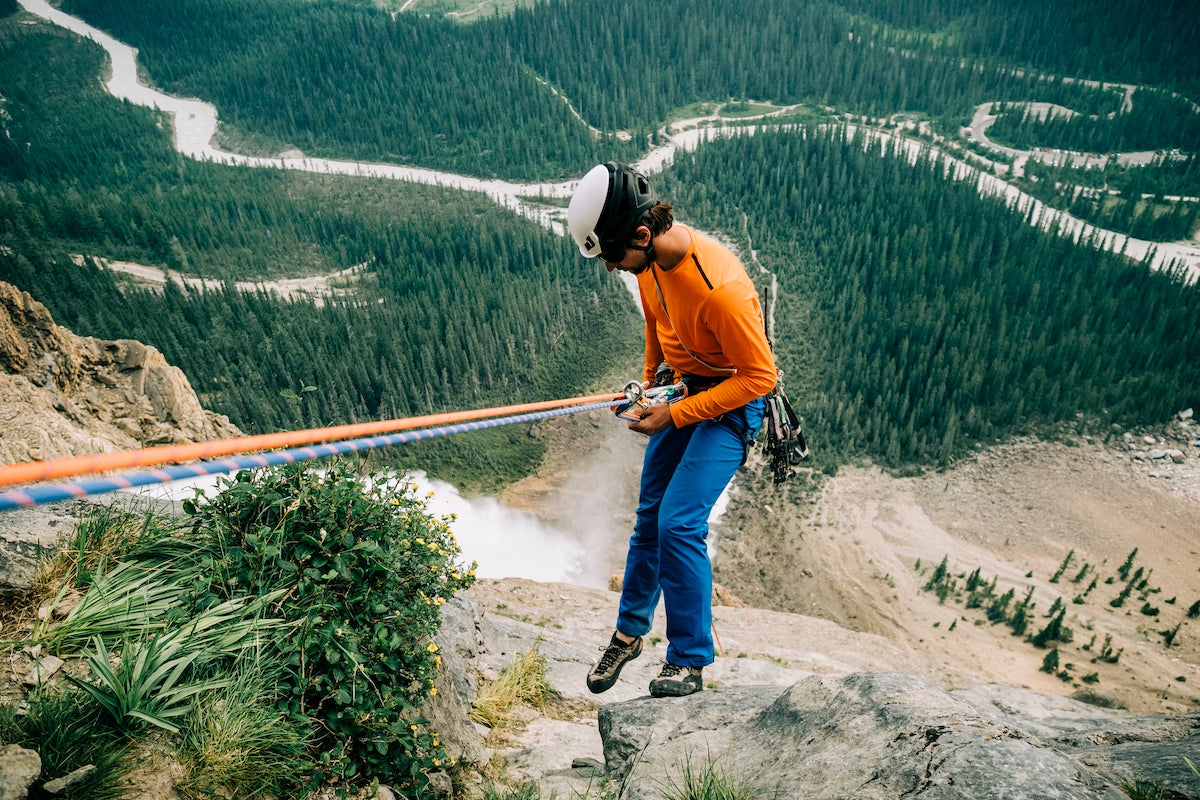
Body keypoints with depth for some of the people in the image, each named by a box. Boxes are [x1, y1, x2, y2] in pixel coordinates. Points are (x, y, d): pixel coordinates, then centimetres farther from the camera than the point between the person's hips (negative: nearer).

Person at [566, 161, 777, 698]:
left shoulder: (719, 287, -34)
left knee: (680, 524, -15)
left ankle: (689, 663, 5)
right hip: (683, 390, 7)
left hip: (733, 402, -7)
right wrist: (652, 376, 17)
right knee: (649, 516, 12)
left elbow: (759, 375, -25)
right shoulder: (649, 257, -10)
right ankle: (629, 633, 32)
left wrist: (676, 415, -25)